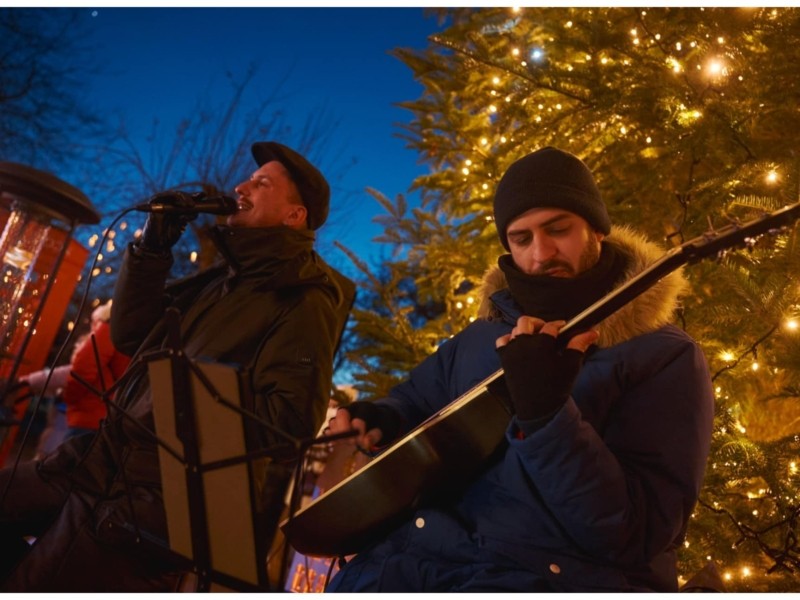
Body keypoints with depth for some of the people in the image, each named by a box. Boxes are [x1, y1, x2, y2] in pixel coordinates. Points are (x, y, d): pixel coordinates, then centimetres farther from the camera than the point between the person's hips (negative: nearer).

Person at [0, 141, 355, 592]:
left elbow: (290, 418, -22)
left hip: (164, 495, -9)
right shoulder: (225, 278, 15)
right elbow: (129, 335, 15)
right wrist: (153, 248, 6)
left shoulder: (304, 305, -12)